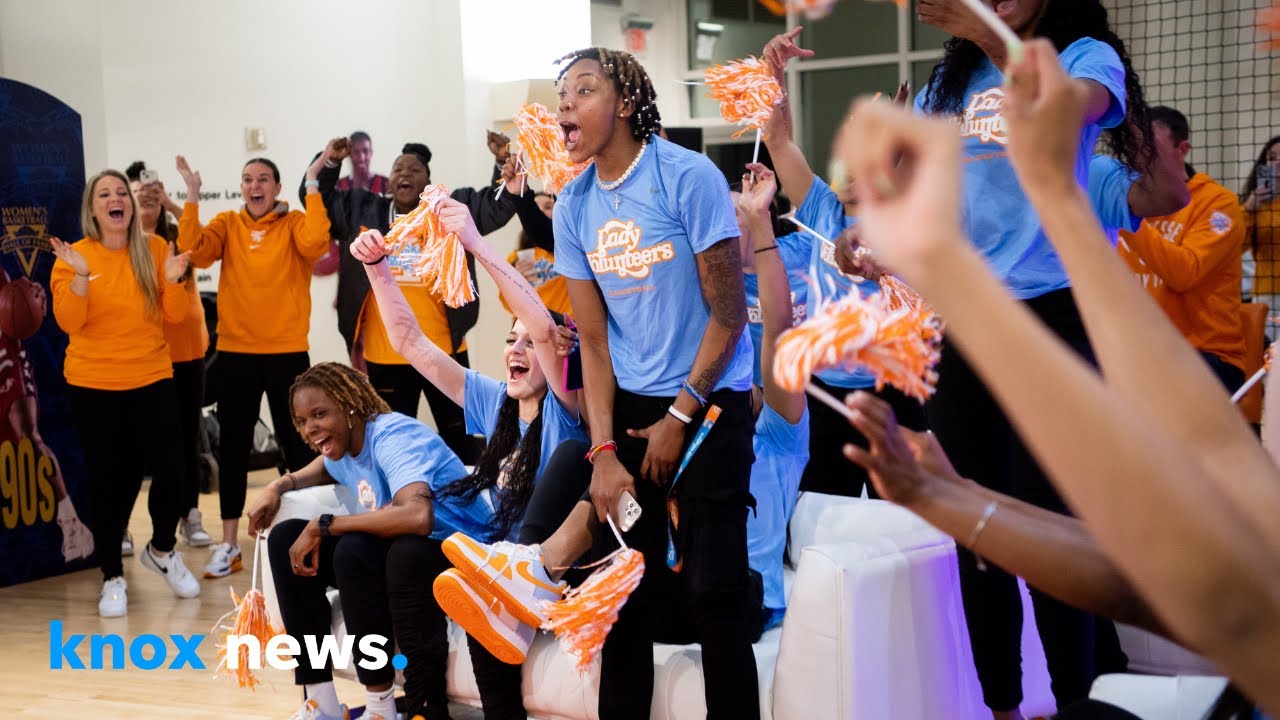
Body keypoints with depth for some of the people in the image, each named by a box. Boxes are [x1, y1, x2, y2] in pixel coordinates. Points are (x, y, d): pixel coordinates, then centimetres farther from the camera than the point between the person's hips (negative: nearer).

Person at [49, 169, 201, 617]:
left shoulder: (154, 249, 2)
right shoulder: (73, 257, -3)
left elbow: (173, 316, 1)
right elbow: (68, 322, -11)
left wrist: (173, 281, -17)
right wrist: (80, 276, -24)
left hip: (152, 379, 1)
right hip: (94, 385, -1)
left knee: (170, 467, -4)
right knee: (108, 479, 2)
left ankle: (161, 550, 25)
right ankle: (112, 577, 16)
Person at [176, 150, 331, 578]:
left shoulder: (293, 224, -1)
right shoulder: (227, 225, 5)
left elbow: (314, 243, -23)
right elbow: (195, 251, -12)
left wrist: (312, 184, -23)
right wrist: (192, 196, -18)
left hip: (287, 354, -2)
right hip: (235, 354, 3)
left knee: (297, 446, 5)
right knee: (233, 447, 9)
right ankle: (229, 544, 19)